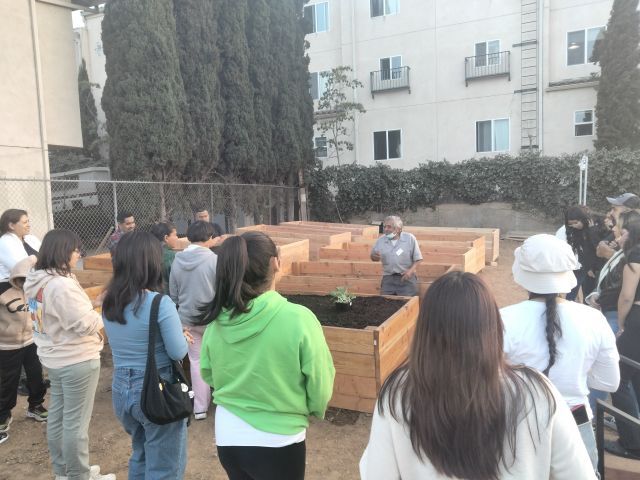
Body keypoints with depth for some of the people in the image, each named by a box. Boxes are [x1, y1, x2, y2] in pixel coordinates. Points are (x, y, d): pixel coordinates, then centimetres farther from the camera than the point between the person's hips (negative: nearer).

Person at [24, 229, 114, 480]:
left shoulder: (36, 281, 4)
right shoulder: (62, 285, -27)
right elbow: (86, 323, -25)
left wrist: (91, 313, 9)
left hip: (54, 358, 10)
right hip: (77, 361, -10)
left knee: (57, 415, 20)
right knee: (76, 422, 4)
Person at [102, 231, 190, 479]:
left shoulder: (109, 302, 0)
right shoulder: (159, 303, -22)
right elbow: (179, 353, -18)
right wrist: (181, 336, 2)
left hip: (121, 388, 7)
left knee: (140, 456, 29)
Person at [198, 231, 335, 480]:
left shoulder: (217, 319, -10)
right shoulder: (298, 319, -24)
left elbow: (208, 375, 6)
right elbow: (320, 387, -14)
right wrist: (315, 411, 8)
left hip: (227, 435, 4)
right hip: (277, 441, -4)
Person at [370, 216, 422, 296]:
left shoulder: (410, 238, -3)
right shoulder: (381, 240, 5)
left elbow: (417, 258, -2)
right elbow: (373, 257, 13)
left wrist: (411, 270, -17)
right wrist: (374, 256, -10)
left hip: (407, 278, -2)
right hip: (388, 278, 3)